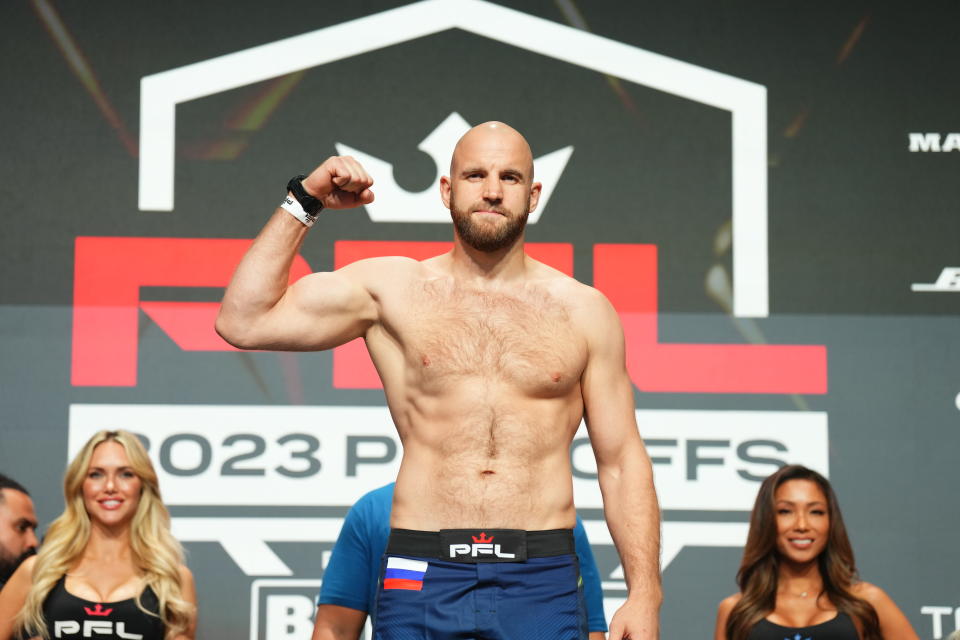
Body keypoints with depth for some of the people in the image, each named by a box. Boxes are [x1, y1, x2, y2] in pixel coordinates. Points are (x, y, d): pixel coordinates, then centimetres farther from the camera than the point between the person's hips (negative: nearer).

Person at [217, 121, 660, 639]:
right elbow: (242, 322, 1)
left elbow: (622, 462, 10)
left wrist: (645, 593, 1)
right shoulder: (392, 288, 8)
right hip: (421, 576, 0)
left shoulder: (583, 310, 10)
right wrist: (304, 202, 2)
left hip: (542, 580, 1)